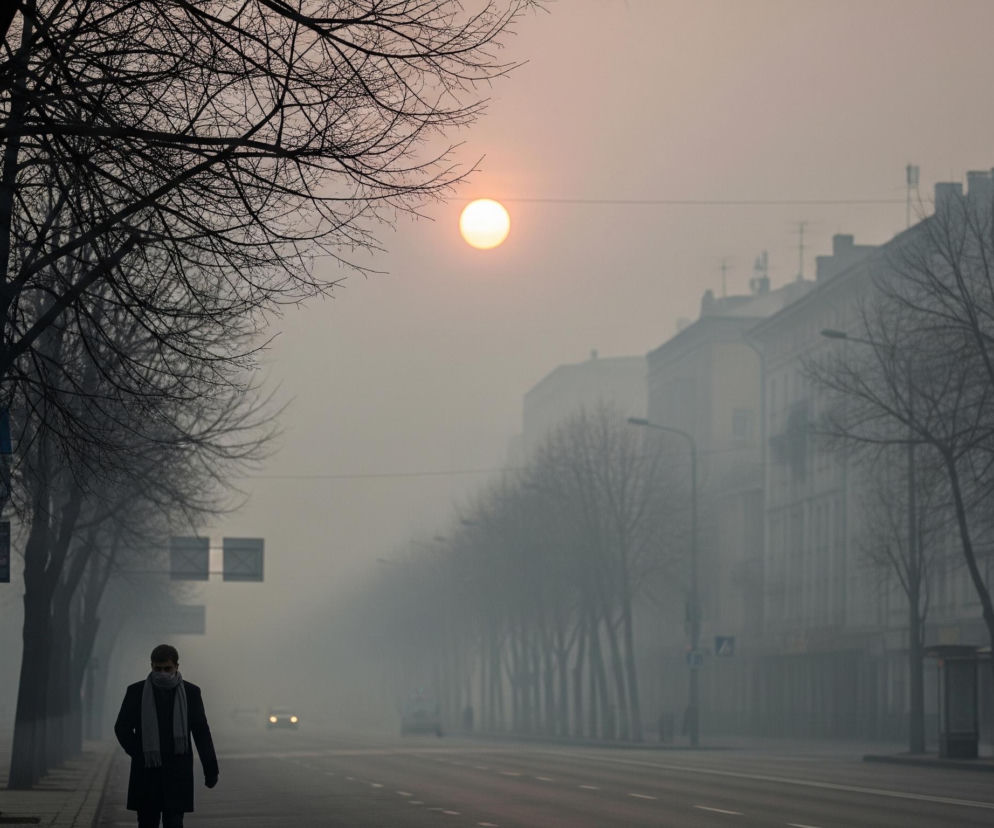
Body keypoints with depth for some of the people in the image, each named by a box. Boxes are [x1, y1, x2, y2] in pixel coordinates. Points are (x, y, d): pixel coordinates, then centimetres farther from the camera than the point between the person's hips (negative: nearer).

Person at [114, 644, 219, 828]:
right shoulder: (136, 692, 3)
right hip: (146, 772, 1)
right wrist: (139, 755, -4)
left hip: (177, 772, -1)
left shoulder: (191, 692, 4)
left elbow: (201, 732, 6)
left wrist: (210, 769, 4)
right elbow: (122, 728, 6)